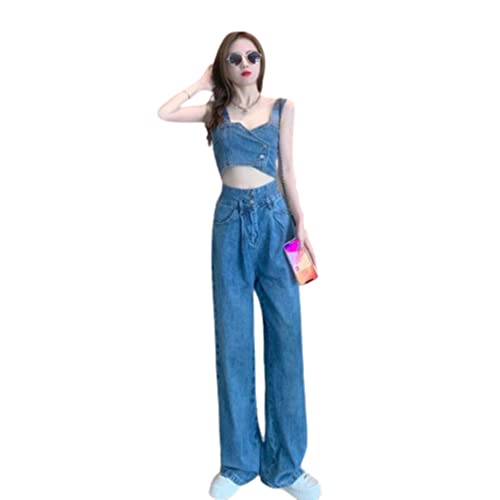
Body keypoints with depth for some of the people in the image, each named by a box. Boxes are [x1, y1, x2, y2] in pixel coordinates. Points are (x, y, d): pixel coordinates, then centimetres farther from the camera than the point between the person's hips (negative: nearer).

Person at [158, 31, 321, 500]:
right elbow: (164, 113, -4)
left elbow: (287, 171, 9)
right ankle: (238, 460, 16)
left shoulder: (282, 107, 10)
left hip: (274, 218, 0)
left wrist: (301, 224, 2)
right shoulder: (214, 111, 10)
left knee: (285, 336, 0)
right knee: (233, 340, 3)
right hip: (232, 222, 0)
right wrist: (203, 83, 8)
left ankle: (285, 462, 12)